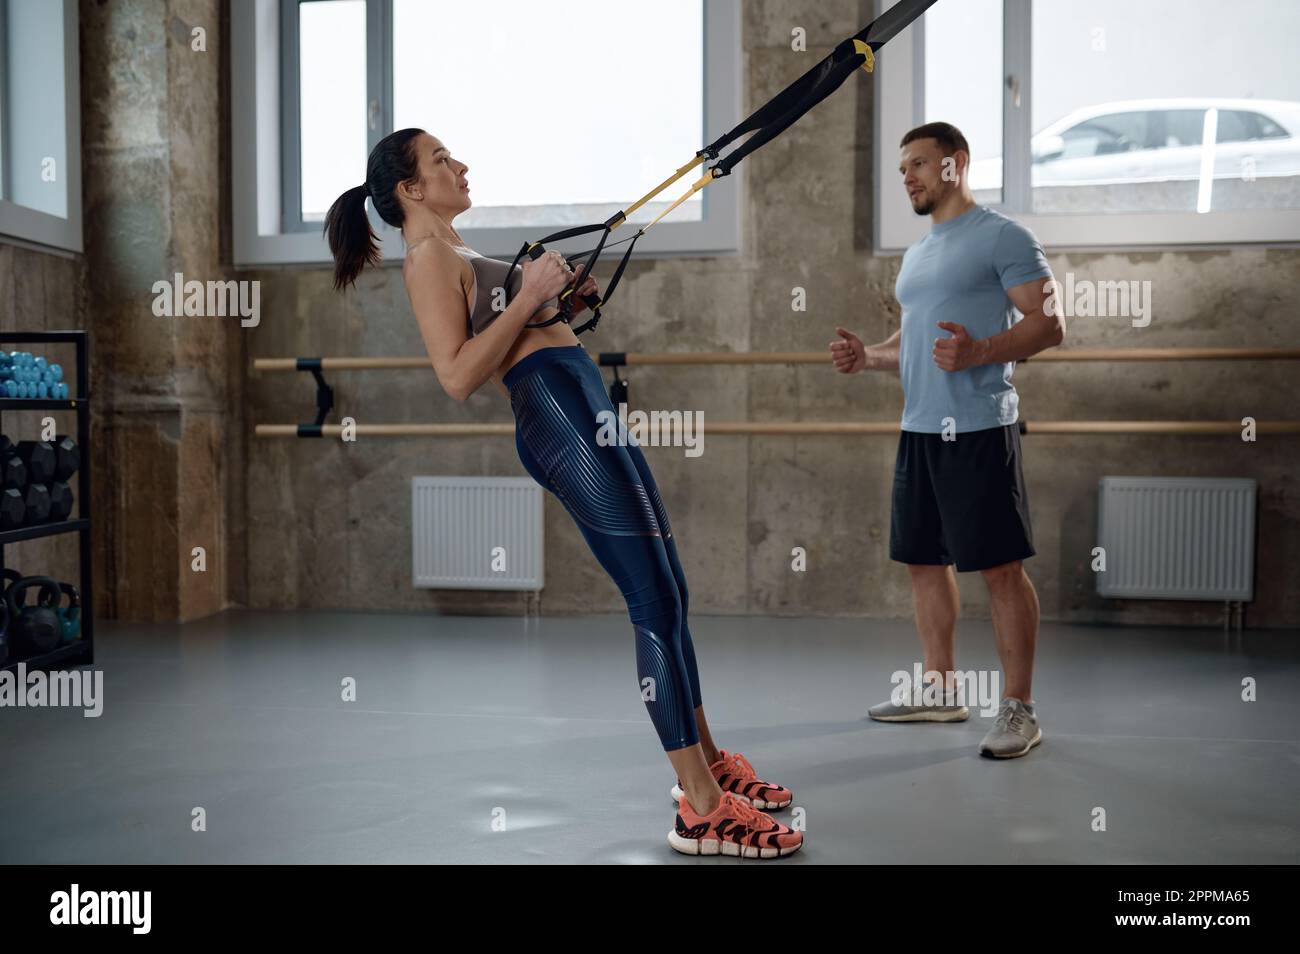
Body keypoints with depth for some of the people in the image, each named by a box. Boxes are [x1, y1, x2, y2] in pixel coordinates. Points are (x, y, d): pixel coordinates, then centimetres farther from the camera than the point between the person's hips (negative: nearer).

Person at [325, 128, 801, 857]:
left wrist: (563, 301, 12)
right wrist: (529, 293, -14)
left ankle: (707, 756, 25)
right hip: (558, 419, -10)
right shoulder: (429, 256, -5)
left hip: (588, 404, 10)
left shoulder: (458, 251, 23)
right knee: (658, 600, -11)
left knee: (669, 590, 13)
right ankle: (701, 809, -5)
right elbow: (458, 375, -18)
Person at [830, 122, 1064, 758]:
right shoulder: (917, 254, 21)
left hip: (978, 428, -8)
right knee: (923, 560, 12)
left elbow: (1048, 325, -10)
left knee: (1001, 566, -5)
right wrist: (867, 357, 9)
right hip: (918, 428, 9)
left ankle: (1019, 708, 4)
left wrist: (978, 351, -26)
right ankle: (940, 690, 25)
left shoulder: (1003, 236, -4)